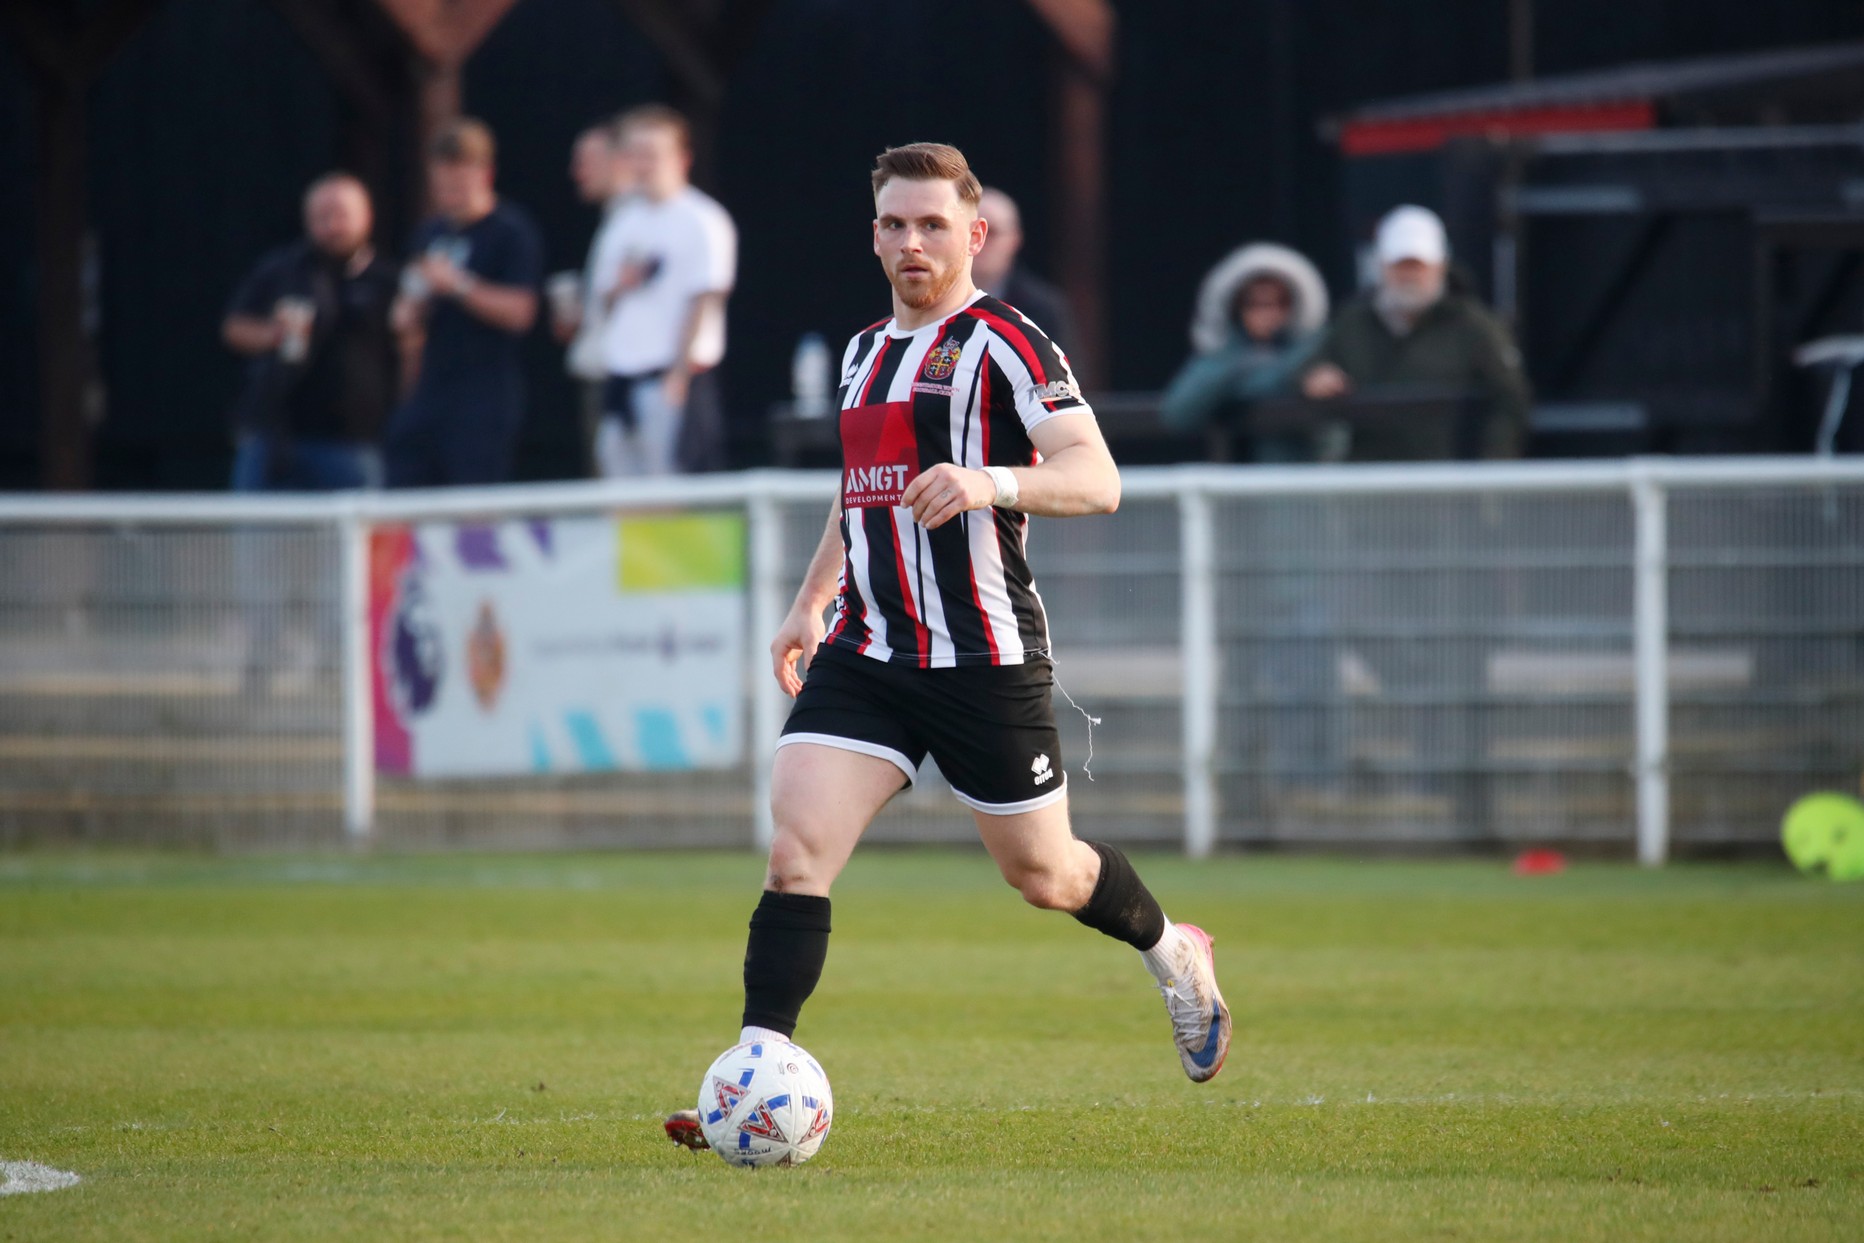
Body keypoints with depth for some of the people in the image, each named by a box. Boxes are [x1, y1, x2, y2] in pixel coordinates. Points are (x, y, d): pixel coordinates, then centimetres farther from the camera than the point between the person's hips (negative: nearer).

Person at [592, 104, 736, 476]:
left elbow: (705, 302, -11)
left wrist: (679, 376, -18)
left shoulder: (702, 221, -6)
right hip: (622, 378, 7)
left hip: (674, 377, -7)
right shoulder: (625, 226, 17)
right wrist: (621, 285, -1)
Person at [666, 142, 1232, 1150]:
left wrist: (993, 481, -33)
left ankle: (1171, 953, 39)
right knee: (796, 845, -13)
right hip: (867, 653, 5)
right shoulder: (866, 353, 16)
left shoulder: (1003, 343, -7)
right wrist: (809, 605, 27)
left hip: (984, 656, -5)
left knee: (1040, 874, 8)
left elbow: (1096, 480, -16)